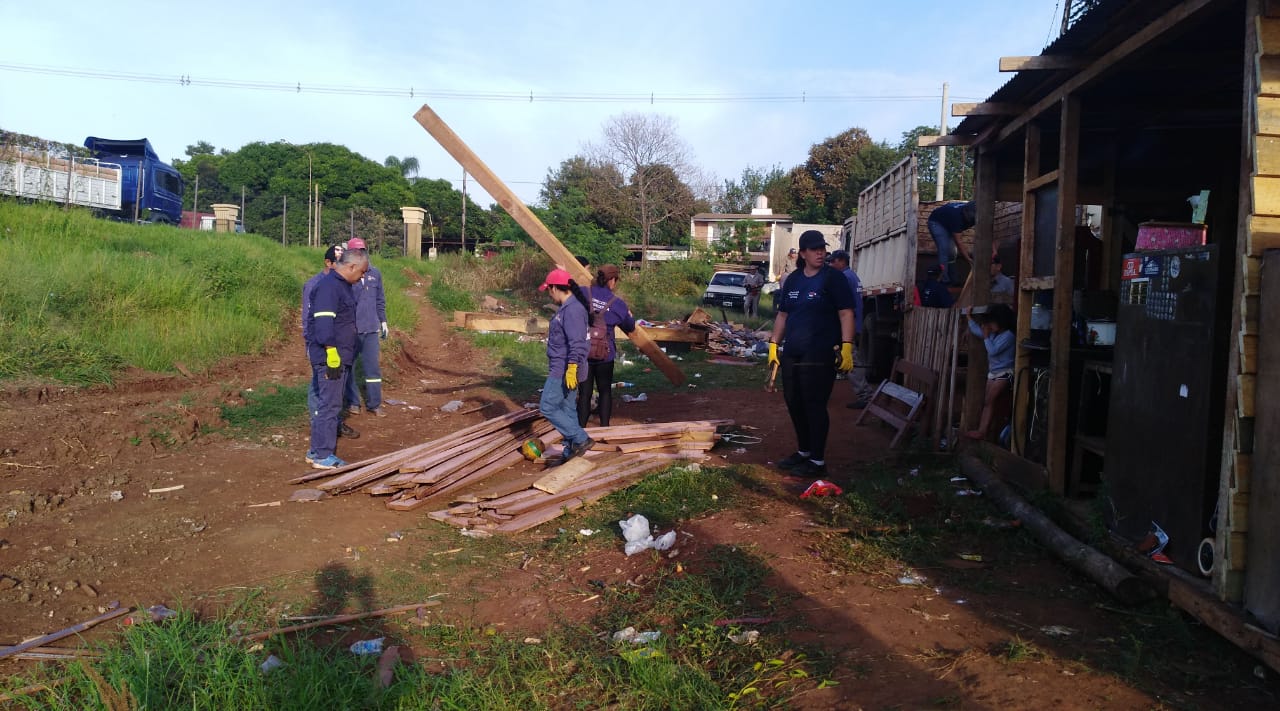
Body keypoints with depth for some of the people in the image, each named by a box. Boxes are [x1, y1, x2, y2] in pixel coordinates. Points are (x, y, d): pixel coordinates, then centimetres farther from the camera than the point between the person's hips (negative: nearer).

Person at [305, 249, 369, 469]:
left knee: (326, 403, 15)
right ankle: (323, 456, -1)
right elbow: (323, 323, -23)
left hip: (340, 357, 10)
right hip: (330, 357, -10)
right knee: (329, 405, -7)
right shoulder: (328, 286, -16)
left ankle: (316, 451, 23)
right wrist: (332, 355, -24)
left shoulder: (342, 285, 17)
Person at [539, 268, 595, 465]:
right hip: (561, 370, 10)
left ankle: (581, 439, -3)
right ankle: (571, 452, 21)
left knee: (547, 407, -6)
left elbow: (577, 344, -27)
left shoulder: (572, 310, -21)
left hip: (564, 371, -10)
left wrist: (571, 371, -27)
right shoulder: (567, 307, 13)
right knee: (567, 409, 14)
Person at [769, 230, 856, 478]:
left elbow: (846, 313, -9)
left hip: (820, 355, -7)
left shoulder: (833, 278, -5)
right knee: (794, 403, 12)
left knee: (814, 406, -5)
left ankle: (818, 461, 5)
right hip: (791, 354, 7)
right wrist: (774, 344, 15)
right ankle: (803, 452, 29)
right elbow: (782, 315, 19)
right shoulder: (793, 280, 13)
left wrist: (846, 347, -17)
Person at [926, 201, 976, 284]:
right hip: (936, 222, -7)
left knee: (952, 252, 2)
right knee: (944, 250, -21)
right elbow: (958, 242, -38)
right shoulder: (956, 216, -41)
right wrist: (968, 259, -40)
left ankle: (952, 280, 9)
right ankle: (944, 280, -21)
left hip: (947, 224, 7)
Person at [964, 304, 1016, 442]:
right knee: (987, 402, 4)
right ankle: (982, 431, 2)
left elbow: (993, 351, -24)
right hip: (993, 372, 9)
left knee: (988, 401, -14)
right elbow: (976, 330, 19)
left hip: (1004, 373, -9)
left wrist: (986, 336, -15)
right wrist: (969, 316, 15)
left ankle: (982, 432, -15)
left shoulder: (1008, 335, -18)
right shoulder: (993, 333, 7)